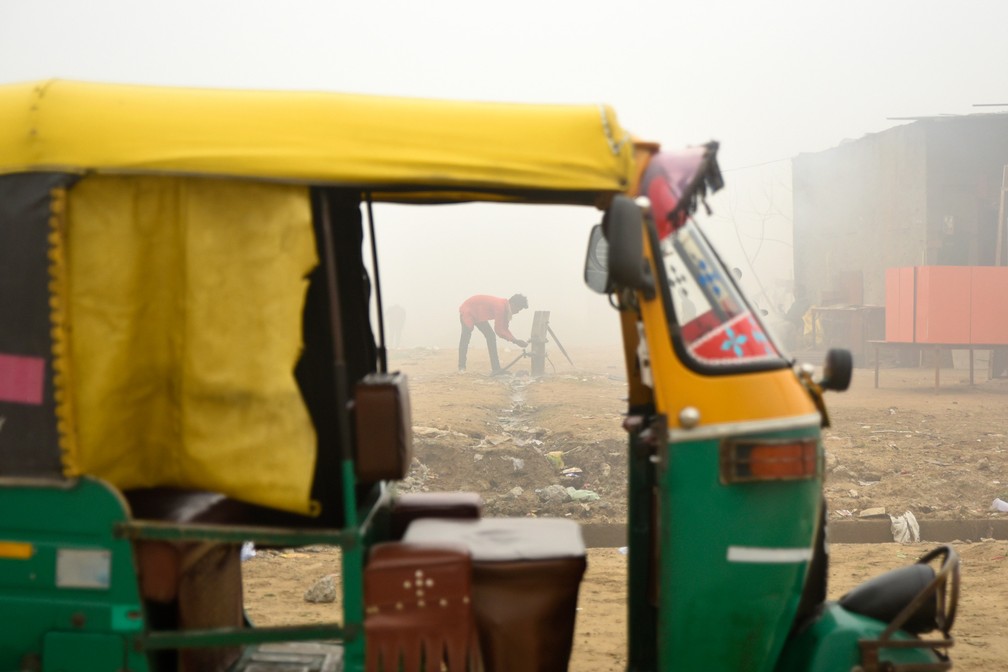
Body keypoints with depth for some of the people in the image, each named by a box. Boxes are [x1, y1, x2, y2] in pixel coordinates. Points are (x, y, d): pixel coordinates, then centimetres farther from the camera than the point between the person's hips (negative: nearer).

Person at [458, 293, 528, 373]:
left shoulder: (505, 307, -6)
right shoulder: (500, 306, -35)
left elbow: (504, 328, 0)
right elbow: (499, 330, -33)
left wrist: (516, 340, -12)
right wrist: (515, 340, -30)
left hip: (479, 315, 9)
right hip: (467, 310, -9)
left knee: (491, 336, 1)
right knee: (466, 336, -21)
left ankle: (496, 368, 0)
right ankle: (461, 368, -17)